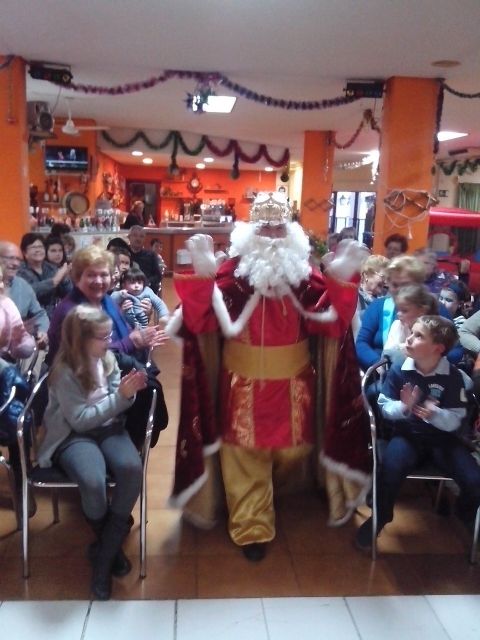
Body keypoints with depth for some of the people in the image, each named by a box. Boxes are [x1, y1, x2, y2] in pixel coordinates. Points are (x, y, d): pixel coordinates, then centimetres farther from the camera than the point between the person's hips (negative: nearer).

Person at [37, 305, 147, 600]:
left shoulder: (108, 358, 3)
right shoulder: (65, 372, -13)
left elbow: (116, 405, 8)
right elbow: (80, 419, -17)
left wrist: (129, 391, -16)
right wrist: (120, 395, -22)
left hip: (108, 428, 5)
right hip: (73, 436, -4)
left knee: (132, 469, -30)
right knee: (93, 482, -36)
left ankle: (104, 557, -12)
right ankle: (112, 542, 3)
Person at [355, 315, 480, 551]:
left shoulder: (453, 376, -10)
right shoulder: (398, 371, -8)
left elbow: (455, 421, -9)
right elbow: (385, 408, -3)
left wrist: (434, 414, -29)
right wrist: (404, 407, -24)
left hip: (442, 438, 1)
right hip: (407, 435, 0)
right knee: (390, 471, -31)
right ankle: (379, 518, 2)